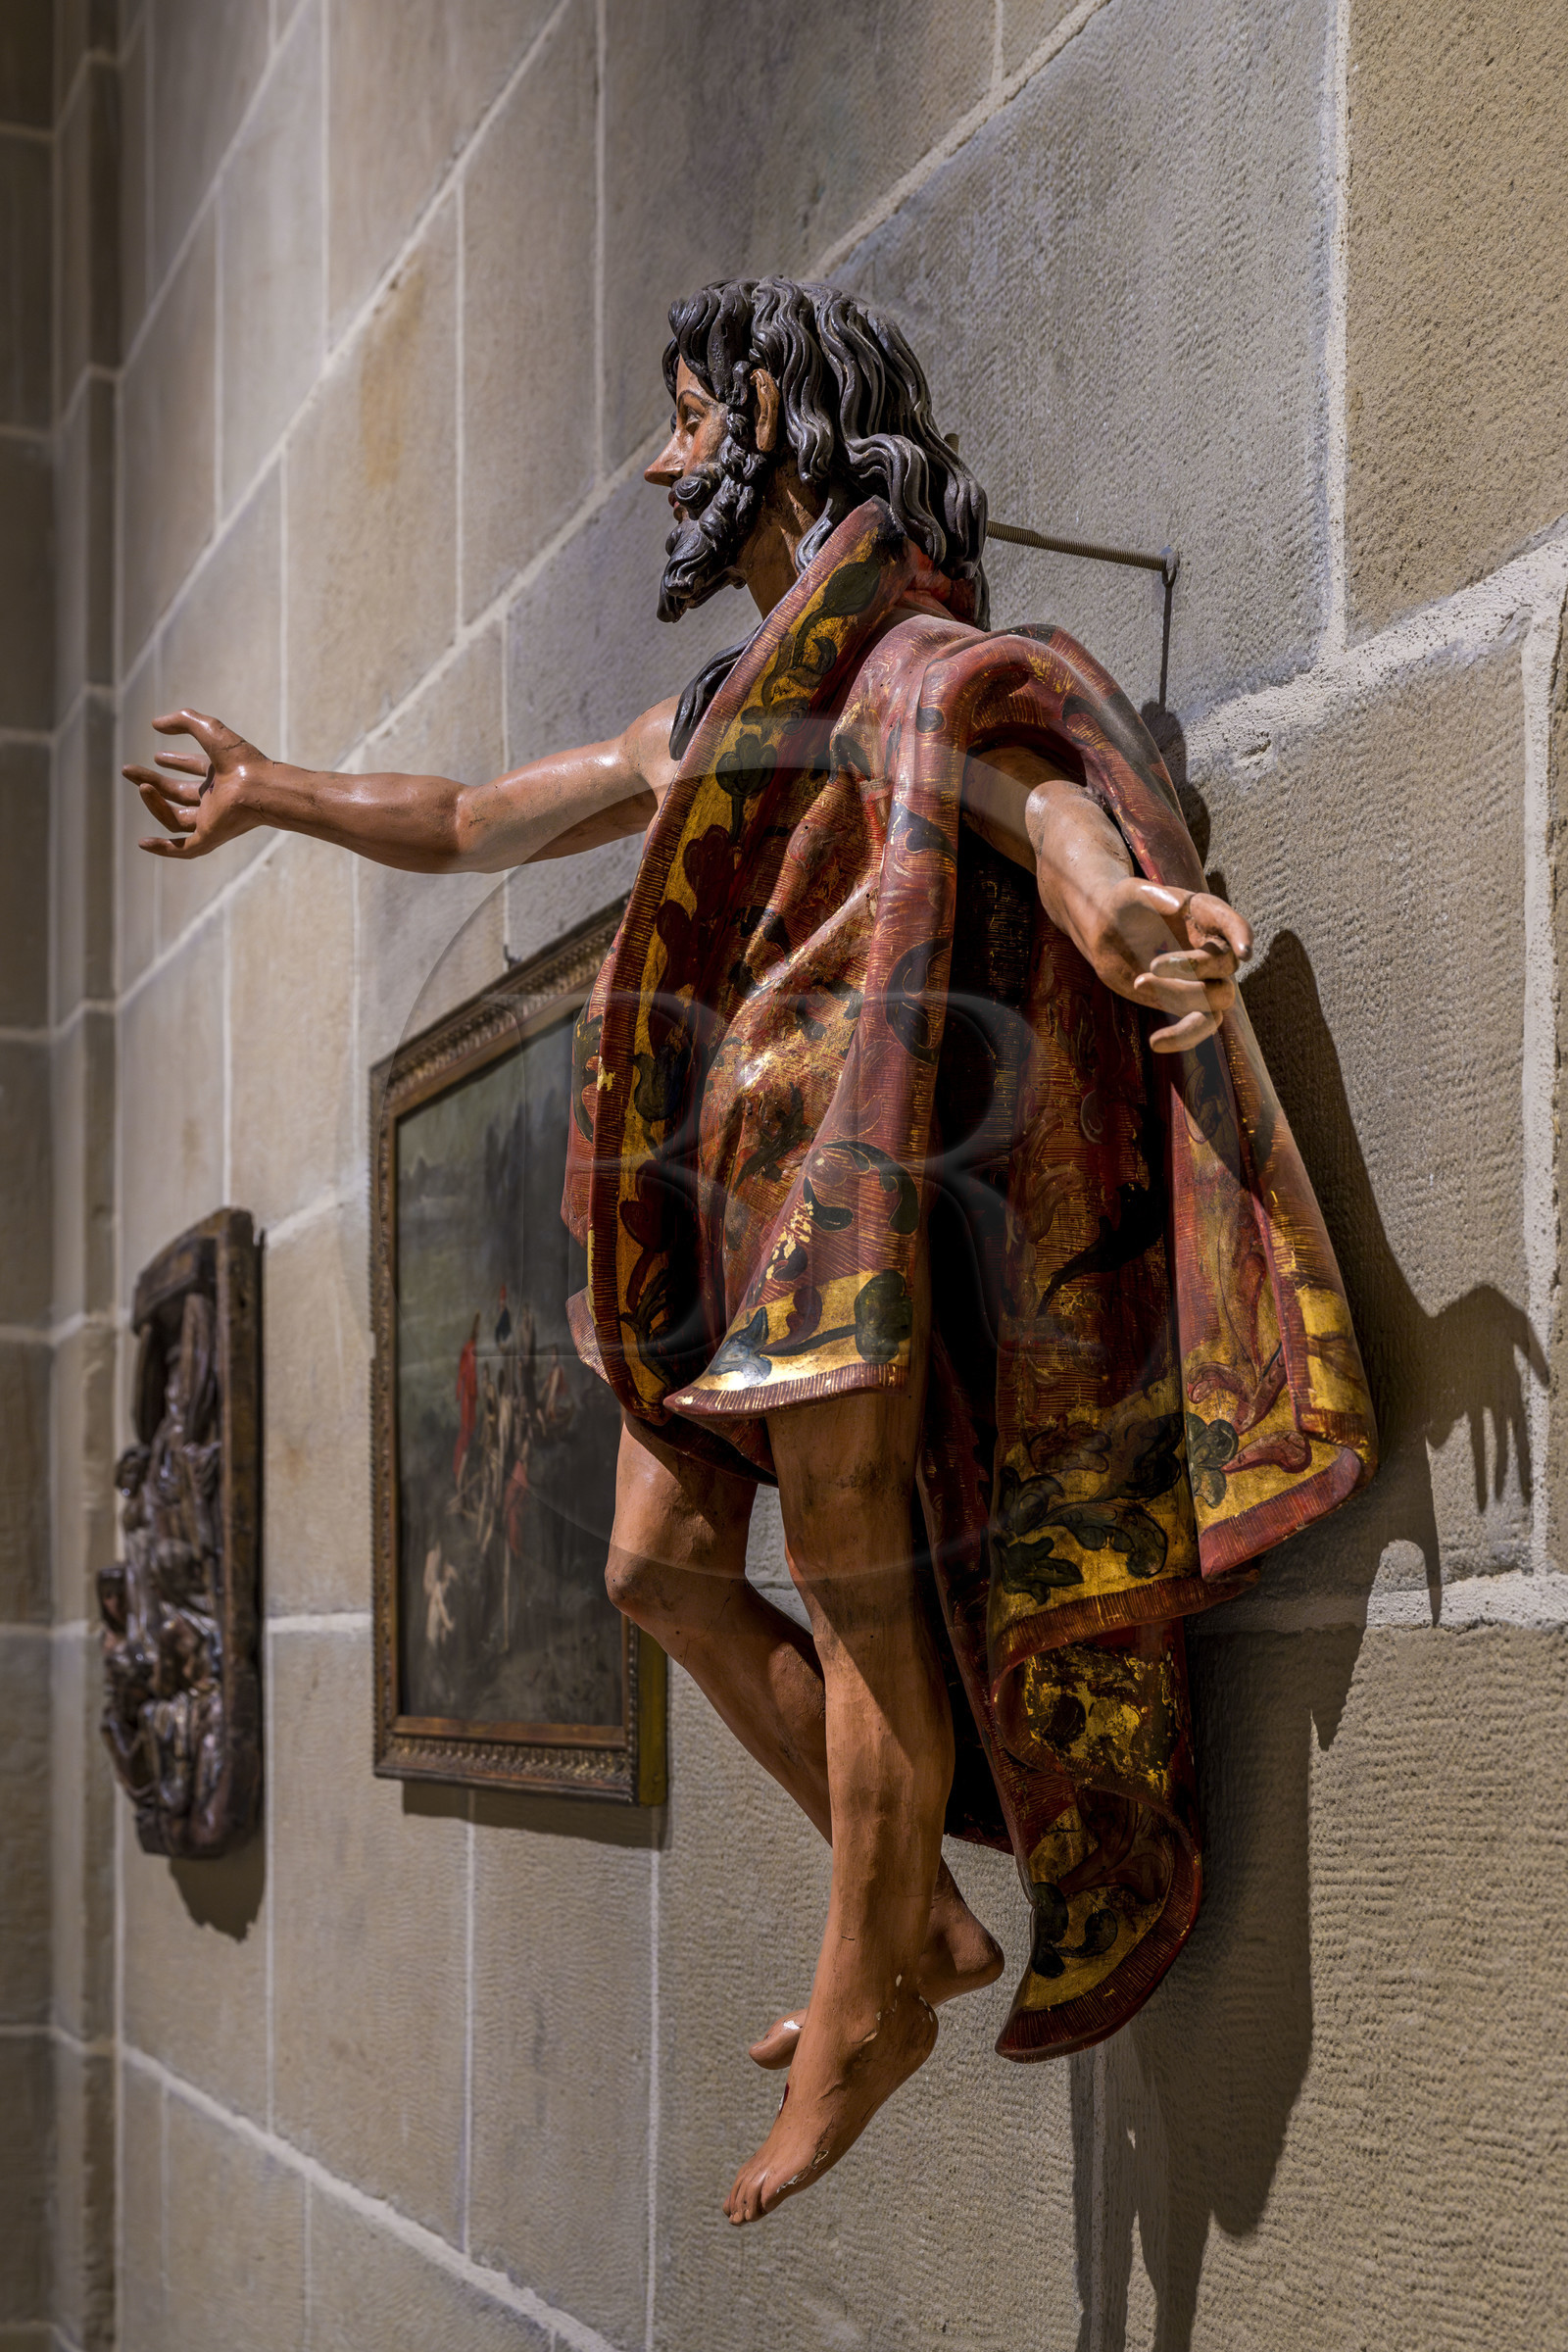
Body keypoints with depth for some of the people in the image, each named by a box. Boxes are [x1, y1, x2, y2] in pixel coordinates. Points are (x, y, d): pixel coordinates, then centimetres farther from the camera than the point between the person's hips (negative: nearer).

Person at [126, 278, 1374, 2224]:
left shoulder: (926, 663, -4)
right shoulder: (707, 720, 23)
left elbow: (1036, 793, -25)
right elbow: (466, 822, 33)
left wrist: (1122, 913, -47)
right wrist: (275, 795, 42)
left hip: (856, 1157, -9)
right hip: (721, 1187, 9)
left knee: (852, 1577, -6)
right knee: (664, 1568, 8)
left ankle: (870, 2004, 6)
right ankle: (925, 1921, 17)